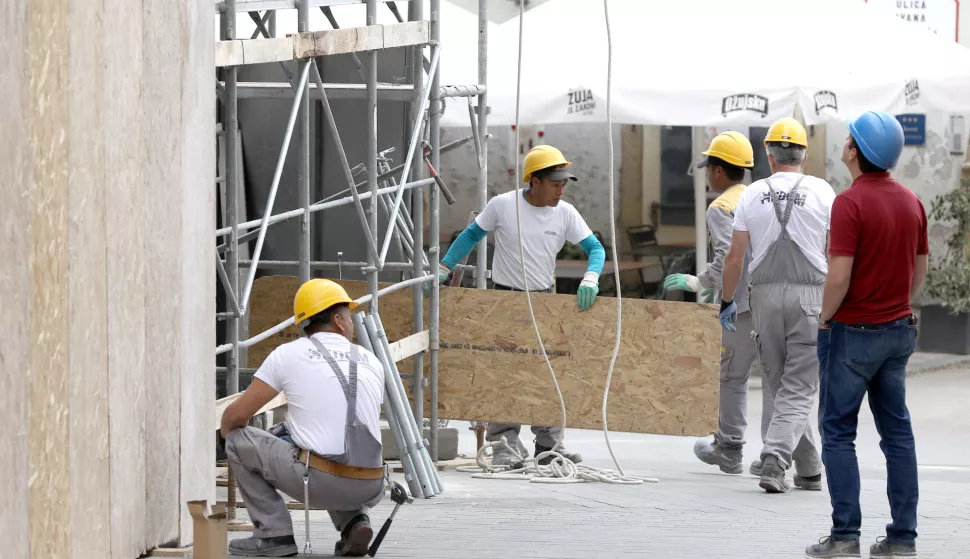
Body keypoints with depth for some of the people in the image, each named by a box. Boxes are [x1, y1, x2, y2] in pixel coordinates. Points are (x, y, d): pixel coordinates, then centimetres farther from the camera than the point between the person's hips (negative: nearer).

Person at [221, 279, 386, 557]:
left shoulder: (288, 354, 4)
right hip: (369, 489, 5)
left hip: (319, 481, -5)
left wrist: (228, 432, 31)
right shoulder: (372, 362, 16)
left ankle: (274, 534, 10)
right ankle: (353, 522, 11)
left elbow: (236, 416, 6)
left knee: (240, 440, 14)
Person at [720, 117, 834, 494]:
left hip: (766, 294, 2)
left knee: (779, 385, 12)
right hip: (810, 294, -2)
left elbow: (735, 257, 4)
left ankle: (808, 469, 15)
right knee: (798, 389, -1)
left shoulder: (753, 194, 4)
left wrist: (727, 301, 15)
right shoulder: (821, 192, 0)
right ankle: (773, 462, -18)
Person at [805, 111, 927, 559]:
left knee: (837, 431, 1)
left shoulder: (850, 203, -17)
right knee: (897, 431, 9)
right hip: (899, 329, 7)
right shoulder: (911, 202, 5)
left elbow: (840, 275, -21)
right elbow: (921, 267, 13)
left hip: (853, 332, -6)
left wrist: (825, 319, -6)